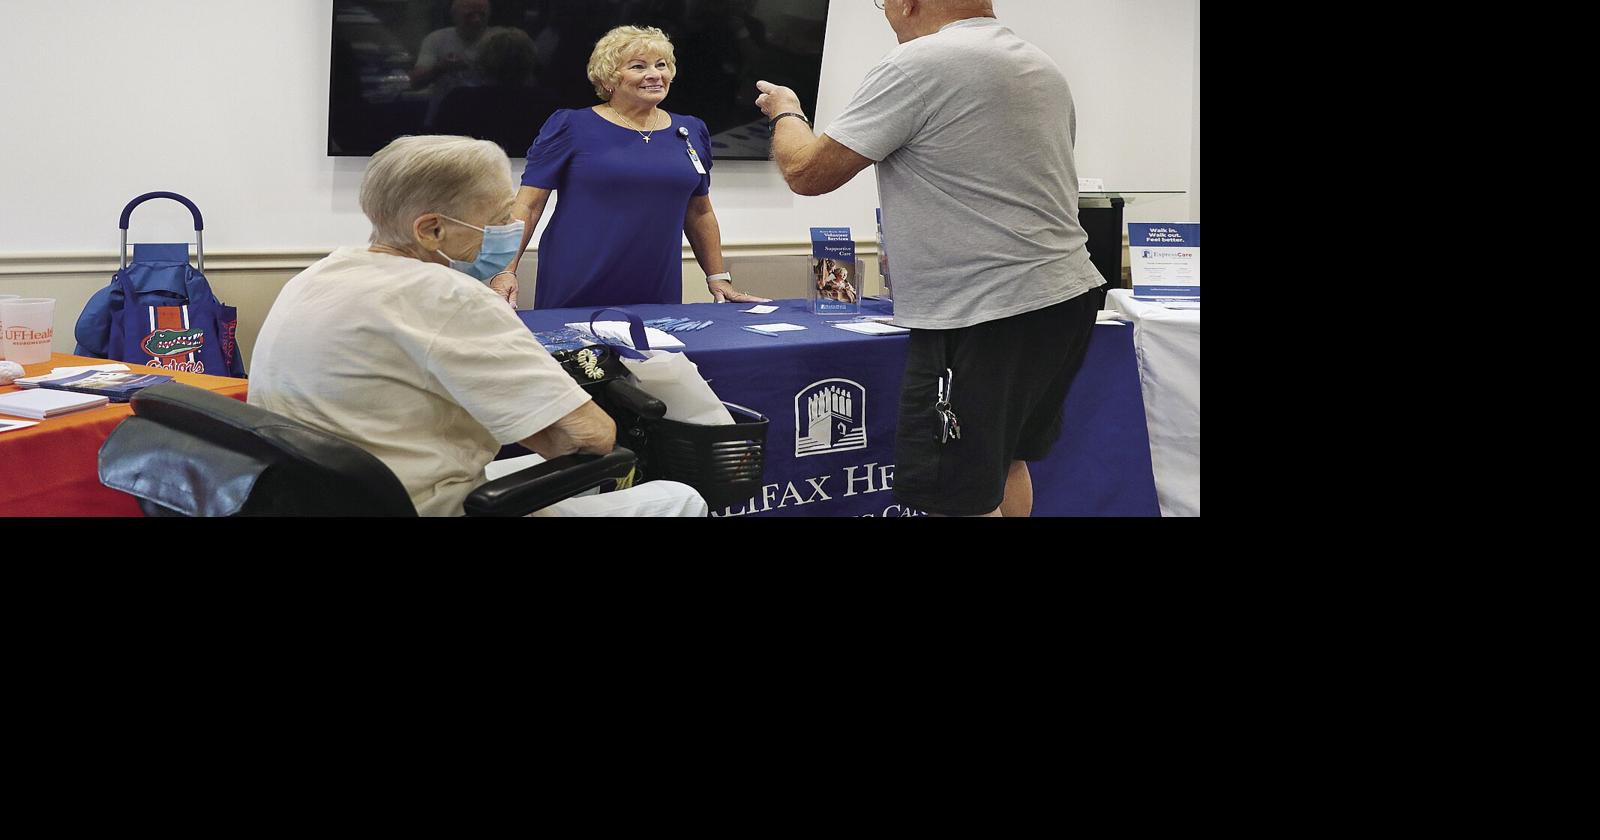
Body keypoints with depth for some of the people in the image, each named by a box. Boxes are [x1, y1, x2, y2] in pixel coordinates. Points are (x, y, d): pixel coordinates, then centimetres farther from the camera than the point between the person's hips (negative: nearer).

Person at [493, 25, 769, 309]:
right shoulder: (571, 127, -2)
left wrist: (718, 278, 16)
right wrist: (505, 271, -16)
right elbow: (527, 205, -5)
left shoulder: (691, 132, 10)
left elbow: (699, 211, 20)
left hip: (659, 292, 3)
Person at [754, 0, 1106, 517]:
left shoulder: (919, 65, -14)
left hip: (985, 315, -9)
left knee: (961, 502, -2)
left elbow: (807, 173, -8)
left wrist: (786, 111, 12)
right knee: (1005, 461, 23)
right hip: (1066, 294, 9)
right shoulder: (1044, 68, 13)